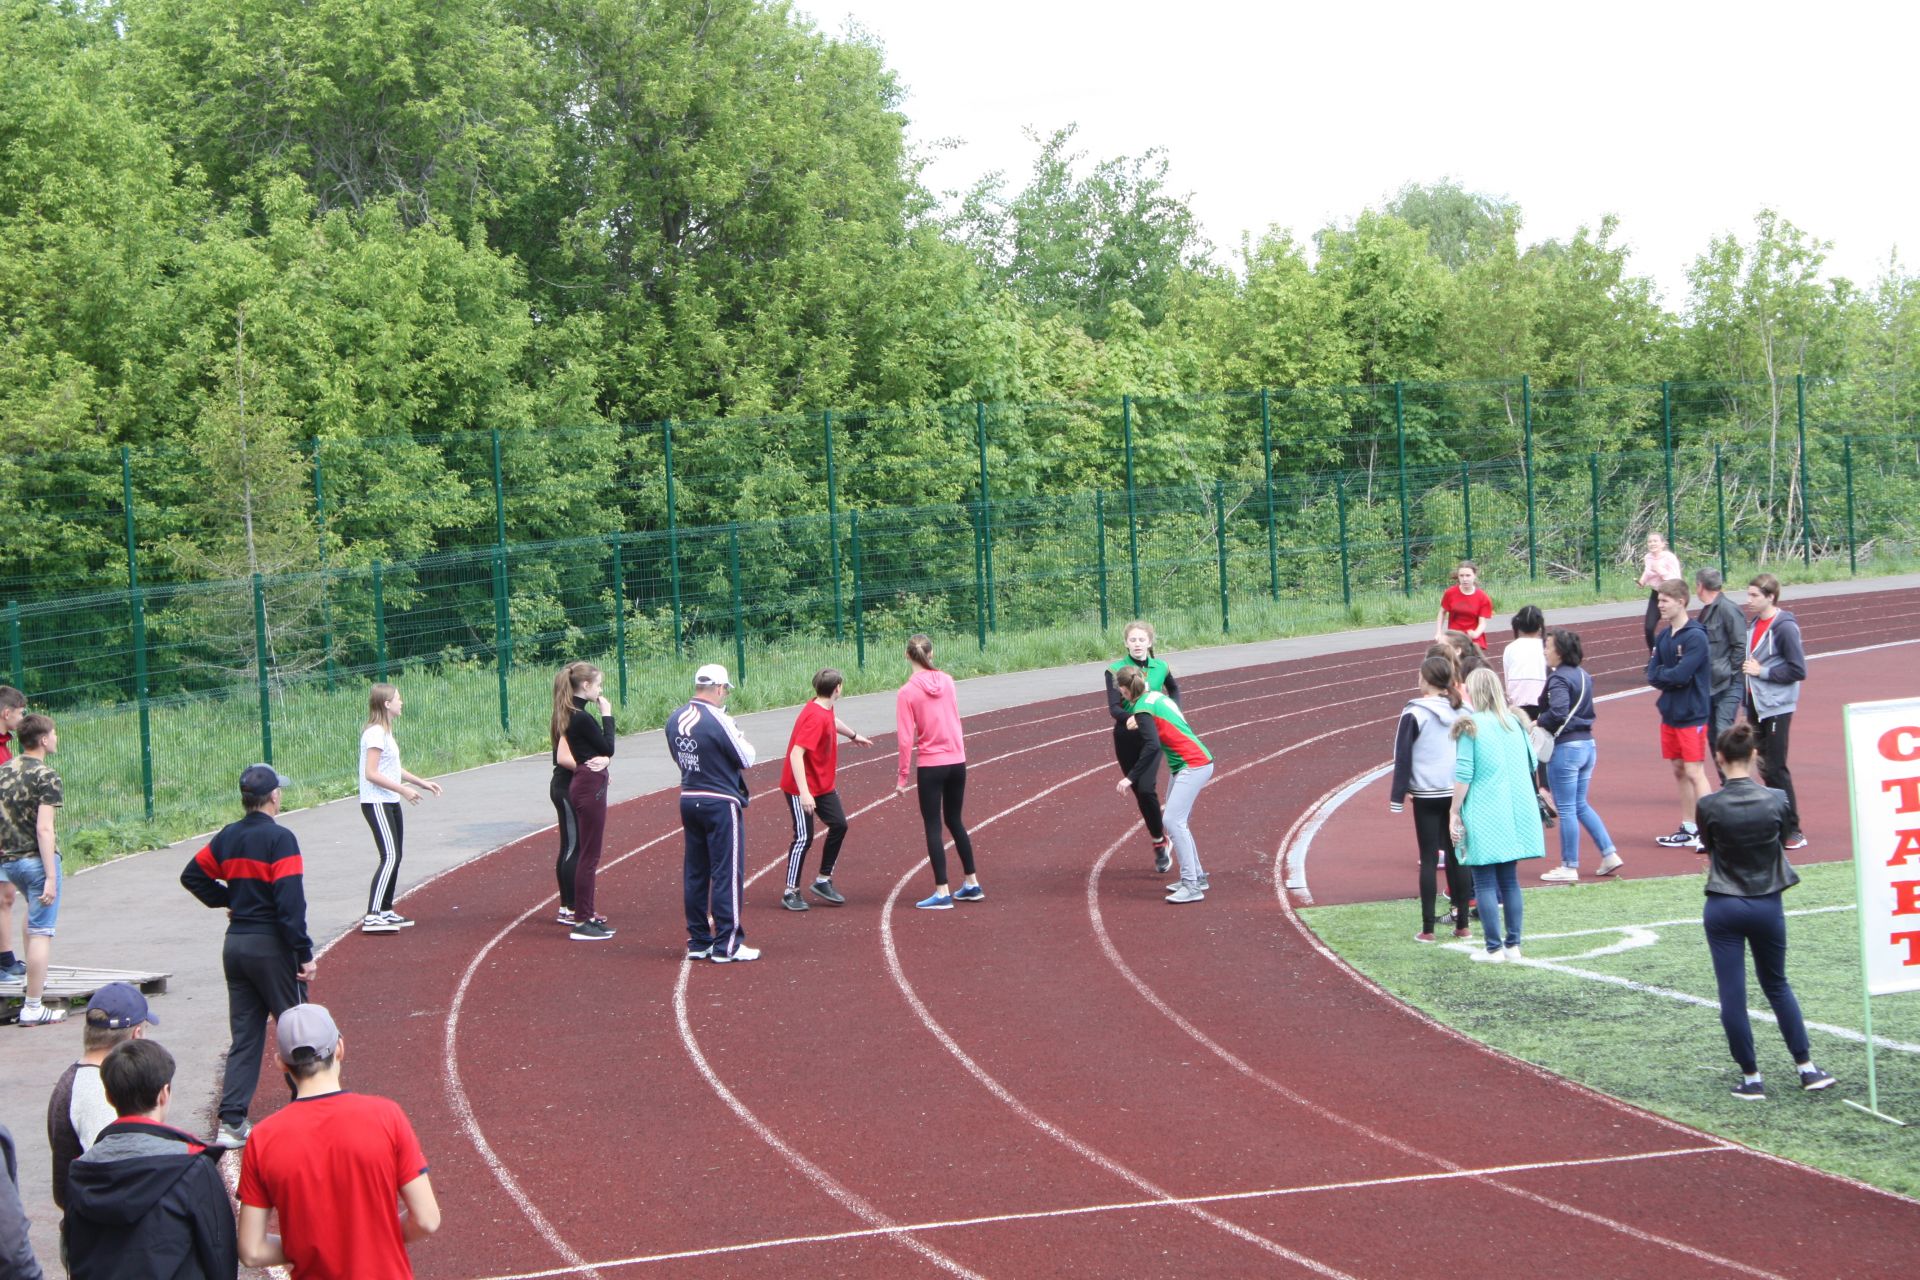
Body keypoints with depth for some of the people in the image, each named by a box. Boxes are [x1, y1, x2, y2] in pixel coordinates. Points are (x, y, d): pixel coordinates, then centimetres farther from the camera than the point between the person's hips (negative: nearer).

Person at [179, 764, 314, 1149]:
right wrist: (305, 955, -16)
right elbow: (291, 902, -19)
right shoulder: (279, 839, -14)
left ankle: (231, 1122, 3)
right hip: (271, 945, -7)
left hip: (235, 944, 7)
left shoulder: (227, 837, 8)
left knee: (244, 1035, 9)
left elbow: (192, 876, 17)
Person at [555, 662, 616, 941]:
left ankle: (585, 914, 25)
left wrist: (603, 759, -3)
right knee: (589, 855, -5)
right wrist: (607, 715, -8)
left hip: (580, 784, 10)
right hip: (590, 787, -10)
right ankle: (581, 922, -3)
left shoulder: (568, 715, 11)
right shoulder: (583, 718, -19)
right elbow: (608, 748, -12)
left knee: (587, 854, 17)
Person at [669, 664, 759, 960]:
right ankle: (727, 945, -1)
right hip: (721, 803, -7)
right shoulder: (719, 721, -18)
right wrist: (740, 739, 9)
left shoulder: (675, 721, 3)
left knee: (694, 872, 12)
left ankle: (698, 942, 17)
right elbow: (748, 759, -9)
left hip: (689, 800, 7)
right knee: (727, 872, -2)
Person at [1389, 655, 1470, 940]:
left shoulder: (1414, 714, -9)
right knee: (1457, 857, 10)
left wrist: (1398, 797, -1)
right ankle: (1462, 924, 12)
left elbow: (1402, 758, -7)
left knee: (1429, 859, -1)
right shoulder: (1462, 712, 6)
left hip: (1426, 796, -4)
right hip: (1459, 793, 4)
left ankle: (1428, 928, -1)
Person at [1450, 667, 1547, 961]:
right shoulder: (1516, 724, 8)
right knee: (1509, 880, 12)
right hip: (1515, 813, 6)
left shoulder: (1470, 727, -10)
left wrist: (1455, 813, -6)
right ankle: (1513, 945, 13)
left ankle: (1494, 948, -2)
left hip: (1484, 815, -6)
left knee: (1485, 883, -1)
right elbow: (1531, 765, 16)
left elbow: (1463, 775, -12)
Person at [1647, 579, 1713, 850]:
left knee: (1694, 772, -8)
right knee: (1679, 771, 12)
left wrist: (1661, 675, -5)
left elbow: (1681, 675, -22)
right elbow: (1652, 674, 4)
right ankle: (1688, 829, 19)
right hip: (1670, 713, 8)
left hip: (1692, 714, -8)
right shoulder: (1662, 636, 9)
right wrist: (1670, 678, -13)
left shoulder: (1695, 636, -15)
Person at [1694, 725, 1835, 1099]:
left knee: (1732, 994, 5)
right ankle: (1806, 1068, 21)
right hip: (1767, 905, 3)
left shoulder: (1709, 806, -14)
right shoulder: (1777, 800, -9)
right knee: (1777, 986, 21)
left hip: (1723, 908, -3)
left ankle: (1751, 1078, 8)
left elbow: (1708, 848, 1)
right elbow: (1784, 840, 6)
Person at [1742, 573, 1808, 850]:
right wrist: (1747, 668, 4)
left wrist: (1762, 671, -15)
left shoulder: (1784, 627, -15)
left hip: (1776, 709, -8)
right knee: (1764, 767, 10)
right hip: (1756, 707, 8)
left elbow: (1798, 670, -17)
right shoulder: (1757, 623, 9)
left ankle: (1793, 830, 0)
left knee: (1776, 769, -7)